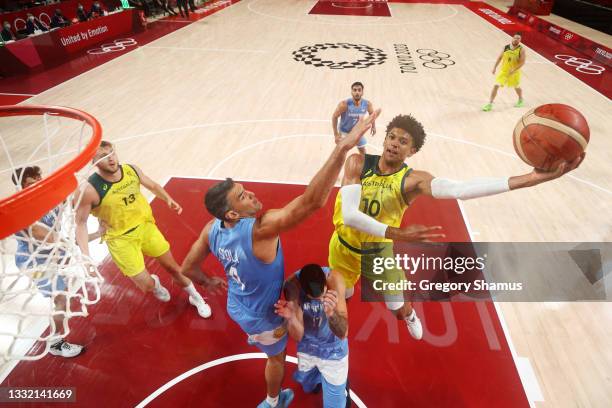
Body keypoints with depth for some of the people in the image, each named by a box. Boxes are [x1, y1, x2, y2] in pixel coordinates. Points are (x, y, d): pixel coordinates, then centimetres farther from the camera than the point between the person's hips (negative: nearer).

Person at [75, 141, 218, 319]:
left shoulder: (131, 170, -10)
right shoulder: (90, 190, -22)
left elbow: (153, 186, 9)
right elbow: (80, 222, -12)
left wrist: (168, 199, -10)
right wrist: (85, 255, -22)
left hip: (146, 226, 4)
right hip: (121, 239, -3)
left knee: (172, 266, 12)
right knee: (147, 285, -2)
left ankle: (196, 298, 35)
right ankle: (155, 283, 39)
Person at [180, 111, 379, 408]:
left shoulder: (211, 229, -19)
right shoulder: (259, 229, -42)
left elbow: (187, 269, -6)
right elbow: (311, 201, -54)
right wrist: (342, 148, -58)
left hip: (235, 306, 6)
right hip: (262, 316, -5)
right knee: (277, 358, 27)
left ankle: (253, 337, 78)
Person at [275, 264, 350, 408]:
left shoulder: (334, 279, -34)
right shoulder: (292, 284, -29)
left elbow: (343, 333, -34)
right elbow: (297, 336, -26)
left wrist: (331, 313, -55)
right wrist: (290, 318, -47)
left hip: (333, 350, -2)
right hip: (307, 347, 2)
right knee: (307, 387, 27)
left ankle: (342, 380, 38)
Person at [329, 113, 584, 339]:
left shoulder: (413, 180, -23)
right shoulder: (358, 163, -22)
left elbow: (459, 189, -42)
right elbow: (349, 215, -33)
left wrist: (533, 178, -51)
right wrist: (396, 234, -42)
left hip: (379, 252, 0)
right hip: (345, 248, 0)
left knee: (399, 308, 18)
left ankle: (409, 316, 58)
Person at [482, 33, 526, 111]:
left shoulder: (521, 49, -14)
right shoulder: (506, 47, -4)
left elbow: (522, 62, -17)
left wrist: (514, 70, -27)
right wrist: (495, 67, 4)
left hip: (514, 72, -2)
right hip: (503, 70, 2)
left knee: (516, 87, 18)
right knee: (496, 86, -13)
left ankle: (521, 100, 45)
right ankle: (490, 104, -9)